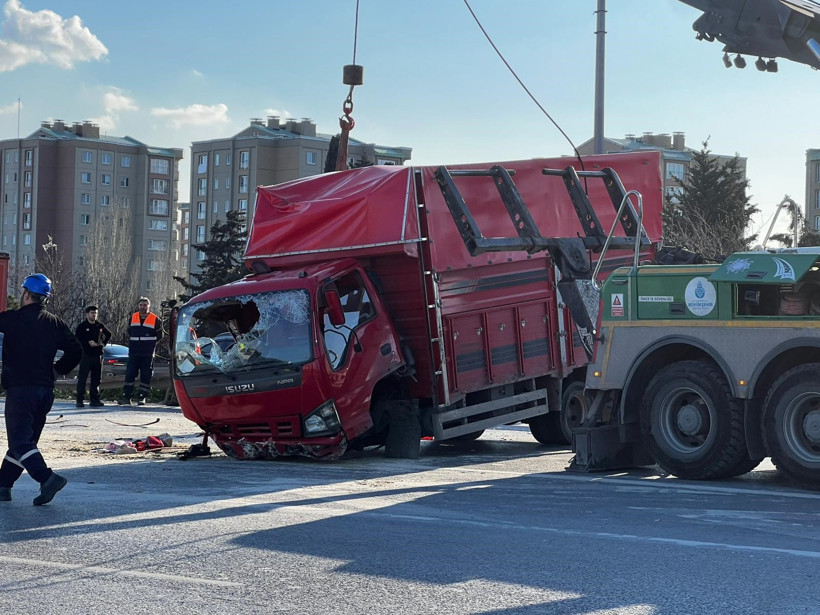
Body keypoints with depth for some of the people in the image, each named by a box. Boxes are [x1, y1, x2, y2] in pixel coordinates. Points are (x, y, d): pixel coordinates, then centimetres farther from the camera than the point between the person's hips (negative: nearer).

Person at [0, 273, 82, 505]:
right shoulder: (56, 323, 8)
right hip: (45, 390, 7)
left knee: (20, 441, -8)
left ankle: (47, 478, -26)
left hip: (20, 389, -6)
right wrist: (58, 369, 18)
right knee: (25, 440, 16)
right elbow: (75, 351, 7)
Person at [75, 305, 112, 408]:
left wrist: (103, 343, 11)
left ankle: (94, 399, 13)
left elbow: (108, 334, 27)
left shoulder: (100, 326, 12)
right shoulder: (82, 326, -1)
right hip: (85, 355, -5)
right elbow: (76, 338, -7)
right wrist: (88, 342, -16)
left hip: (97, 355, 5)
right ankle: (79, 400, -3)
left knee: (96, 378, 7)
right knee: (82, 378, -5)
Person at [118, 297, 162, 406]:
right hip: (134, 352, 3)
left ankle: (142, 397, 5)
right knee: (129, 374, -2)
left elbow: (159, 336, 7)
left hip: (148, 354, -3)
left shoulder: (155, 320, 1)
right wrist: (132, 344, 15)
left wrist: (150, 344, 4)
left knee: (146, 376, 0)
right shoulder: (133, 317, 12)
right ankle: (126, 397, -1)